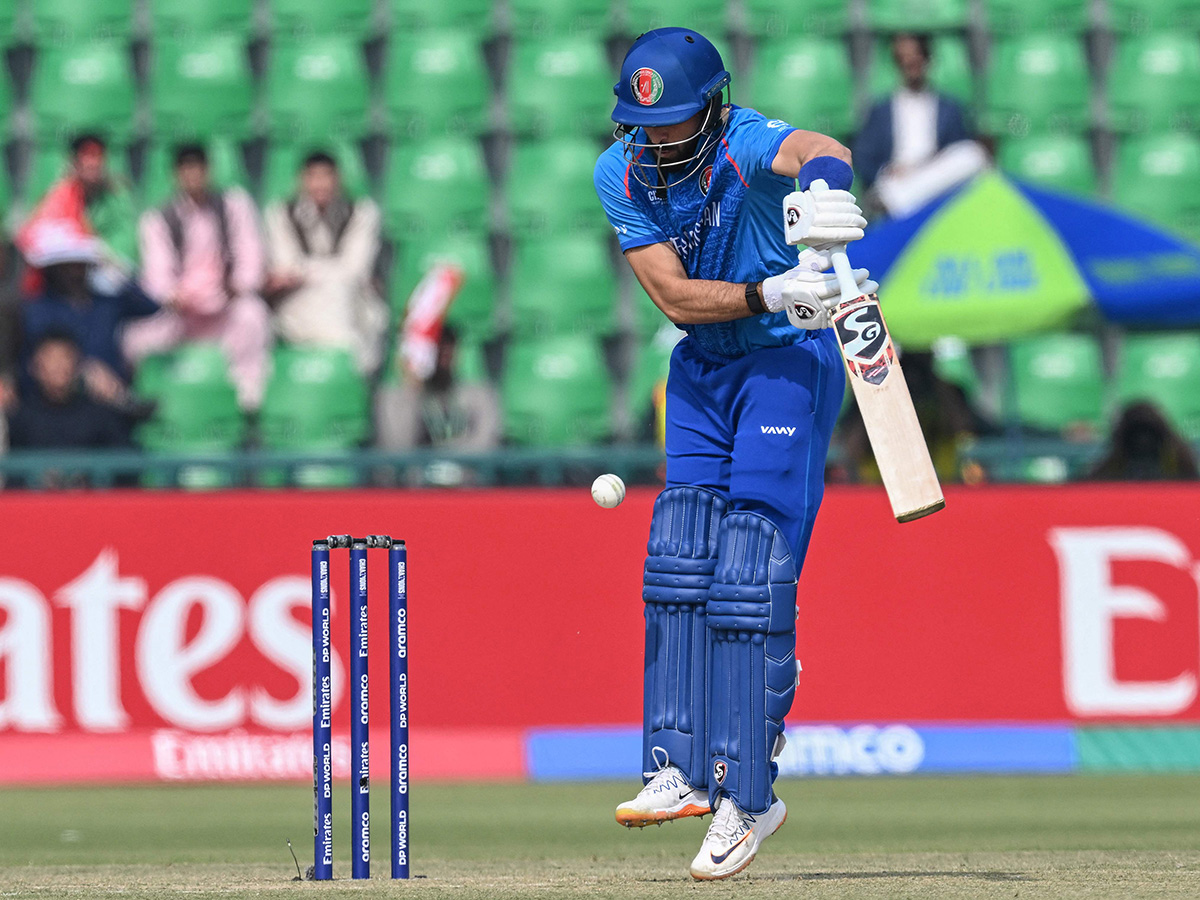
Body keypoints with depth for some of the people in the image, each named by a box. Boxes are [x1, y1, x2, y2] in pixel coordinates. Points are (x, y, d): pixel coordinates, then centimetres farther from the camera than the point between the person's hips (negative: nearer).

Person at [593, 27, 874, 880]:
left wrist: (824, 189, -73)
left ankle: (746, 796, -6)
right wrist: (768, 294, -34)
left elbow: (822, 152, -49)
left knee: (749, 580, -11)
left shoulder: (746, 146, -24)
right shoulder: (621, 174, -8)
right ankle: (680, 769, 7)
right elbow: (676, 297, -16)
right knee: (679, 562, 1)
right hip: (704, 366, 6)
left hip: (791, 362, -6)